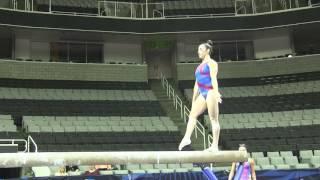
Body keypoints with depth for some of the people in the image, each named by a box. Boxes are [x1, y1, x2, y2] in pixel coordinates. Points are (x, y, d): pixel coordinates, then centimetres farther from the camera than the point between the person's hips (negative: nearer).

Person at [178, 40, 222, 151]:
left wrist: (216, 92, -27)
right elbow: (197, 84, 24)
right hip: (202, 94, 8)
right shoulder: (200, 66, 23)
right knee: (192, 114, -6)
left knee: (214, 119, -7)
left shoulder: (211, 63, 0)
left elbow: (214, 78, -15)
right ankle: (187, 138, -17)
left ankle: (215, 146, -7)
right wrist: (194, 100, 22)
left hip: (210, 92, -8)